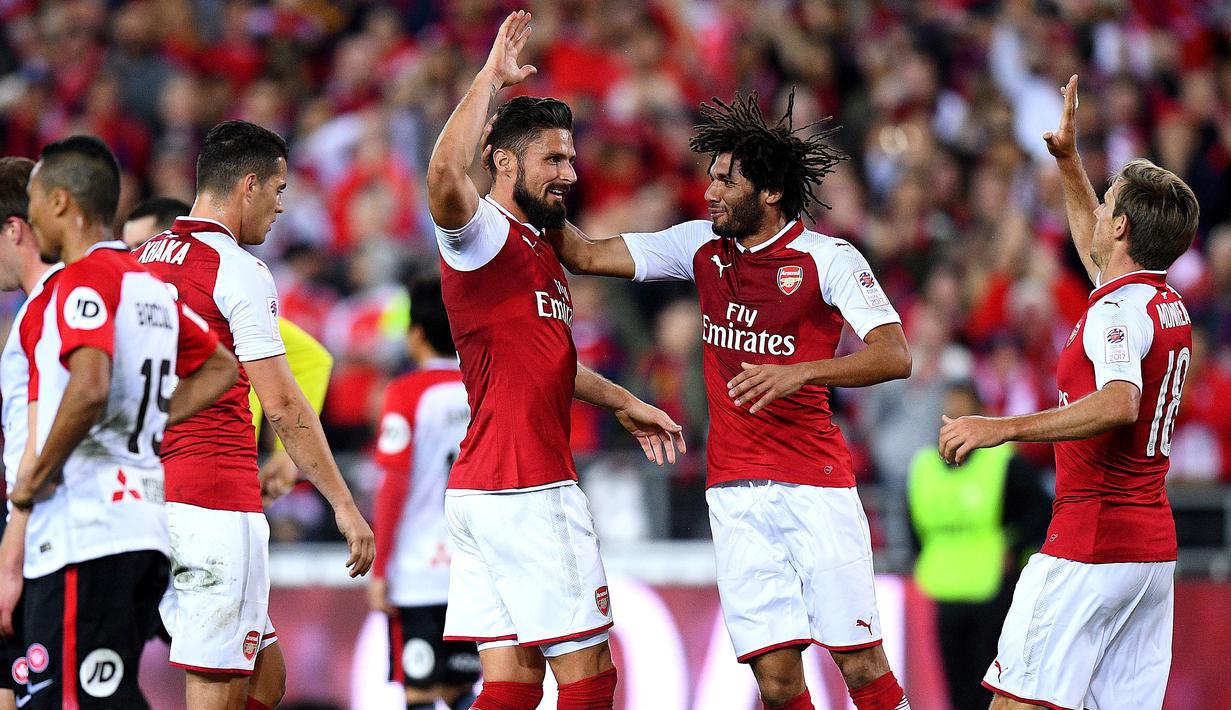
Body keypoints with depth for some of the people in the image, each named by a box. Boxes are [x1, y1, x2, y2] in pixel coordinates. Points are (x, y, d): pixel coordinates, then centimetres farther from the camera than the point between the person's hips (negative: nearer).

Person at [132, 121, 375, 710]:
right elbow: (282, 405, -12)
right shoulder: (238, 269, -8)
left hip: (146, 498, 8)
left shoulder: (138, 261, 15)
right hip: (216, 503, -8)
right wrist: (343, 503, -7)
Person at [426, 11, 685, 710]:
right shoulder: (483, 235, -10)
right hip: (528, 490, -10)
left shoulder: (541, 249, 20)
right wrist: (490, 78, -25)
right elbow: (445, 175, -33)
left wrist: (623, 403, 41)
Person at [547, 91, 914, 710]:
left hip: (815, 484, -4)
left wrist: (800, 372, -29)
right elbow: (585, 255, 13)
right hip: (735, 490, 4)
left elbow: (895, 356, -17)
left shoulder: (829, 259, -5)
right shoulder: (702, 247, 10)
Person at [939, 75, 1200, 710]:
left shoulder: (1120, 309, -14)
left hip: (1091, 541, -9)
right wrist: (1068, 160, 38)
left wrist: (1003, 428, -36)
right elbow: (1095, 249, 37)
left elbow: (1119, 403, -33)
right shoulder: (1169, 305, 15)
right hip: (1154, 545, 9)